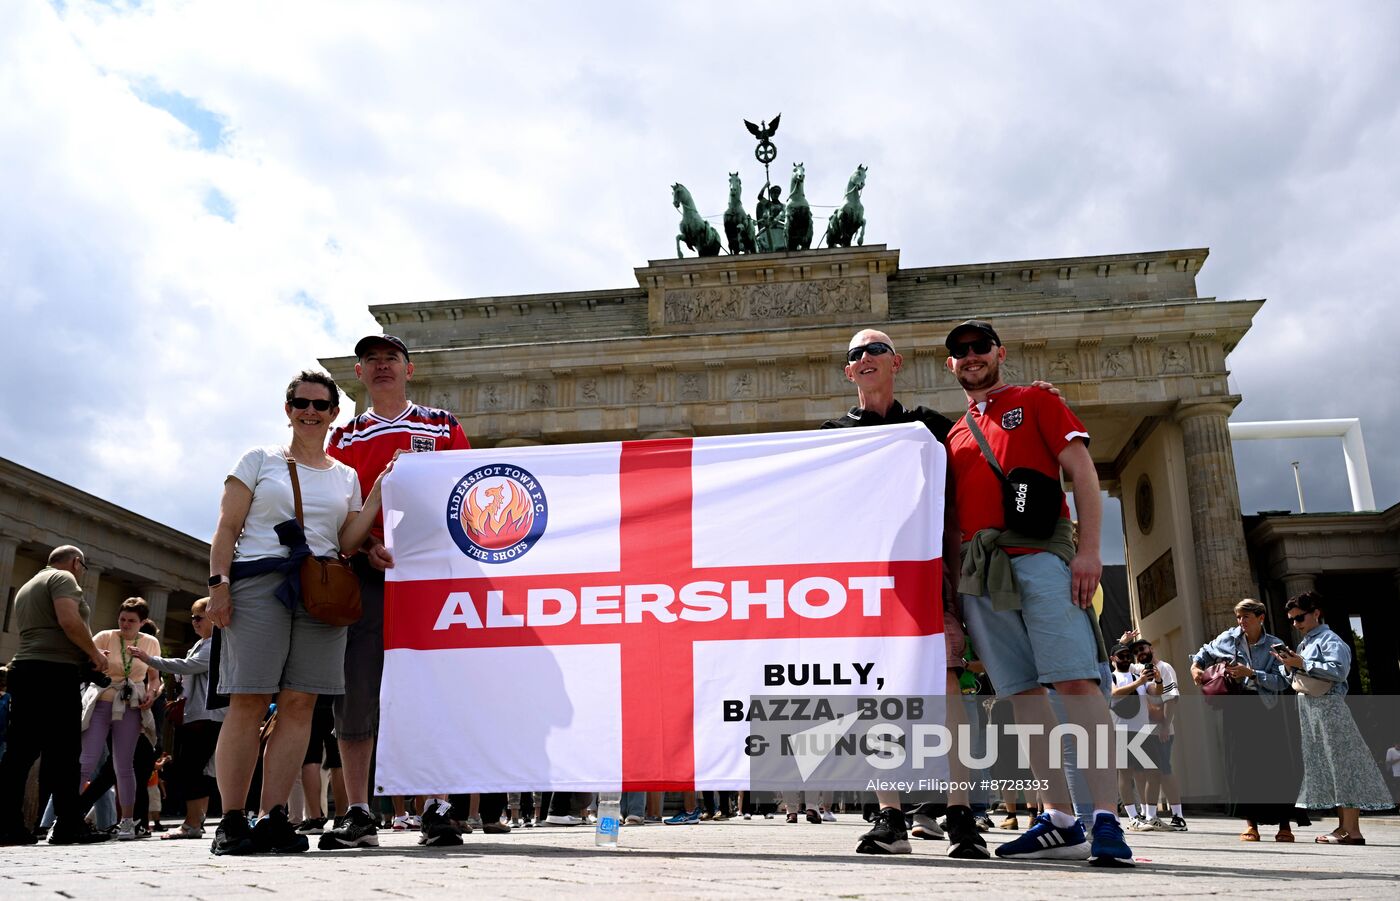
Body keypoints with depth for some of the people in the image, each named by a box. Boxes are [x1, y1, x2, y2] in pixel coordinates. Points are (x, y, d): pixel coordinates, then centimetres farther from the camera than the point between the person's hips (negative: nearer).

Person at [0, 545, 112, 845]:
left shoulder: (26, 587, 27)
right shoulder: (63, 578, -2)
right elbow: (69, 621, -18)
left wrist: (85, 654, 27)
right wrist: (94, 653, -5)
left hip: (24, 669, 9)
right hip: (55, 672, -9)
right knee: (63, 751, -7)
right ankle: (68, 825, -7)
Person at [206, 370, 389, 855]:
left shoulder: (346, 477, 19)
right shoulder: (259, 461, 12)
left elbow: (347, 542, 11)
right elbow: (227, 528, 5)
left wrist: (380, 490, 3)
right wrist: (219, 583, -8)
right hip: (258, 583, -3)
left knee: (299, 704, -3)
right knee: (249, 701, -8)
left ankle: (273, 817, 0)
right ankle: (231, 821, -3)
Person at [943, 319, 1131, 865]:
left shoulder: (1035, 402, 12)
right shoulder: (954, 436, 24)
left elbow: (1082, 473, 2)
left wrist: (1089, 549, -11)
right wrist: (950, 575, 10)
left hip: (1039, 557, -5)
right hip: (978, 570, 5)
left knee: (1075, 680, -13)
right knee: (1022, 692, 2)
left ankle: (1107, 820, -12)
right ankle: (1059, 821, 5)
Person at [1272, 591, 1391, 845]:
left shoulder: (1330, 640, -7)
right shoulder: (1304, 644, 19)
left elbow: (1338, 670, -22)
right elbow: (1294, 678, 21)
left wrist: (1302, 664, -18)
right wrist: (1288, 666, 1)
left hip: (1329, 707, -9)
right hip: (1309, 710, 9)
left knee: (1341, 765, -8)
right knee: (1326, 767, 10)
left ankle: (1352, 830, -8)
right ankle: (1344, 825, 15)